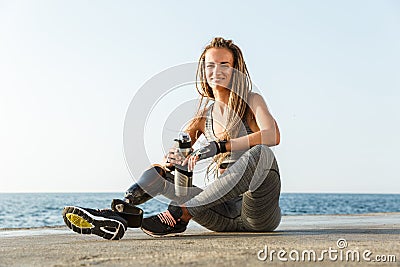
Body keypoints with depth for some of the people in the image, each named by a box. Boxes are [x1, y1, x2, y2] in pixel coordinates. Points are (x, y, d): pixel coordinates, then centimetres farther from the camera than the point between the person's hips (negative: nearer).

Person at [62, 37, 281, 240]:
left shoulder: (251, 102, 1)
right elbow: (176, 153, 7)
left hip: (259, 215, -4)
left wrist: (219, 146, -31)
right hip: (226, 218, 4)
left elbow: (273, 135, -21)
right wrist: (170, 160, -19)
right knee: (160, 170, -2)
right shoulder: (204, 113, 14)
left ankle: (180, 215, -35)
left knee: (261, 153, -33)